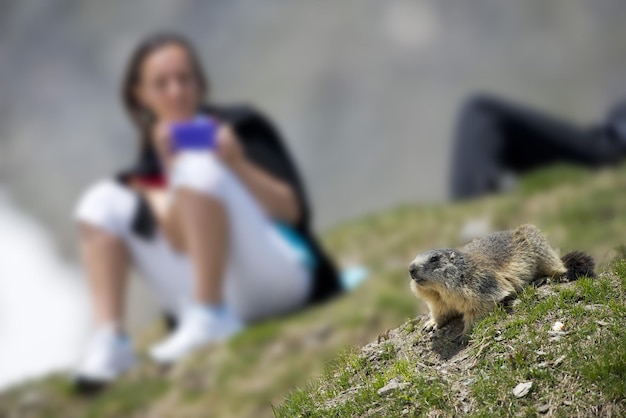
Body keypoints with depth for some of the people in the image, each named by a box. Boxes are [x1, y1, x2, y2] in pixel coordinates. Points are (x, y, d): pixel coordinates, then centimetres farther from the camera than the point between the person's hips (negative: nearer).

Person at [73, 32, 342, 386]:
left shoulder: (240, 127, 3)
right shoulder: (153, 156, 12)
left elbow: (293, 212, -6)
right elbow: (177, 242, -3)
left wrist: (238, 164, -22)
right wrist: (167, 168, -14)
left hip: (282, 277, -4)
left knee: (199, 167, -24)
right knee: (103, 201, -2)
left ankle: (211, 317, -25)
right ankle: (110, 341, -16)